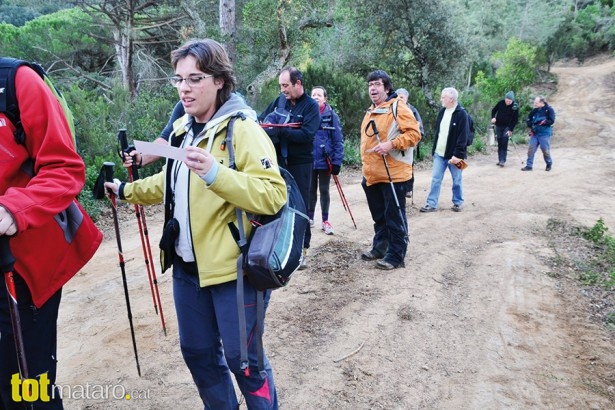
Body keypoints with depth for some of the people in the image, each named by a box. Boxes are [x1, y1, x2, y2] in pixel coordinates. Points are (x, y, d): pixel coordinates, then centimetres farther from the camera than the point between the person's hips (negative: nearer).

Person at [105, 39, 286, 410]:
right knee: (197, 351, 19)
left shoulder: (243, 129, -14)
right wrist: (128, 191, 28)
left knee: (241, 357, 4)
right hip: (187, 266, 8)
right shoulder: (182, 129, 10)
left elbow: (274, 195, -25)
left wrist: (215, 173, -34)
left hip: (234, 268, -7)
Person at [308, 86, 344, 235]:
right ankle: (309, 217, 28)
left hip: (325, 161, -2)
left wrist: (337, 162, -11)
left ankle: (325, 220, 21)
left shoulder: (331, 116, -5)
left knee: (324, 190, 10)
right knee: (310, 190, 14)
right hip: (308, 160, 2)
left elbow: (338, 140, -6)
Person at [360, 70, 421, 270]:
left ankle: (396, 255, 8)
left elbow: (414, 134, -16)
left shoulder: (398, 107, -9)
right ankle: (380, 247, 32)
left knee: (394, 217, -1)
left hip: (393, 174, -8)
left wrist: (391, 144, -26)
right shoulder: (371, 111, 17)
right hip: (372, 175, 8)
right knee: (378, 215, 19)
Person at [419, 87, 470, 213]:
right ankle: (431, 204, 8)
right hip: (439, 153, 6)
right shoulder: (442, 111, 9)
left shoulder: (461, 114, -13)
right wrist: (434, 149, 14)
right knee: (435, 179, 5)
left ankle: (457, 203, 22)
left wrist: (458, 154, -21)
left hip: (453, 155, -6)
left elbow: (463, 137, -17)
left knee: (457, 180, 8)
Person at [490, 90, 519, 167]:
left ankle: (502, 161, -12)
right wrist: (493, 117, -12)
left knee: (504, 144, -11)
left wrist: (511, 130, -15)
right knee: (499, 143, 7)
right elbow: (494, 110, 9)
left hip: (507, 127, -3)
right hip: (498, 126, 3)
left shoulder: (515, 107, -13)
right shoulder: (501, 103, -7)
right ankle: (500, 160, 14)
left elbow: (515, 119, -8)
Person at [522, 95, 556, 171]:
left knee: (545, 150, 2)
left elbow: (551, 121, -14)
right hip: (534, 133, 5)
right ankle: (529, 165, 6)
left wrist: (542, 122, -22)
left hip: (544, 134, -5)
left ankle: (549, 164, 24)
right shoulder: (534, 111, 8)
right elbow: (528, 120, 17)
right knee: (531, 149, 0)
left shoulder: (549, 109, -7)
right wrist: (530, 125, -1)